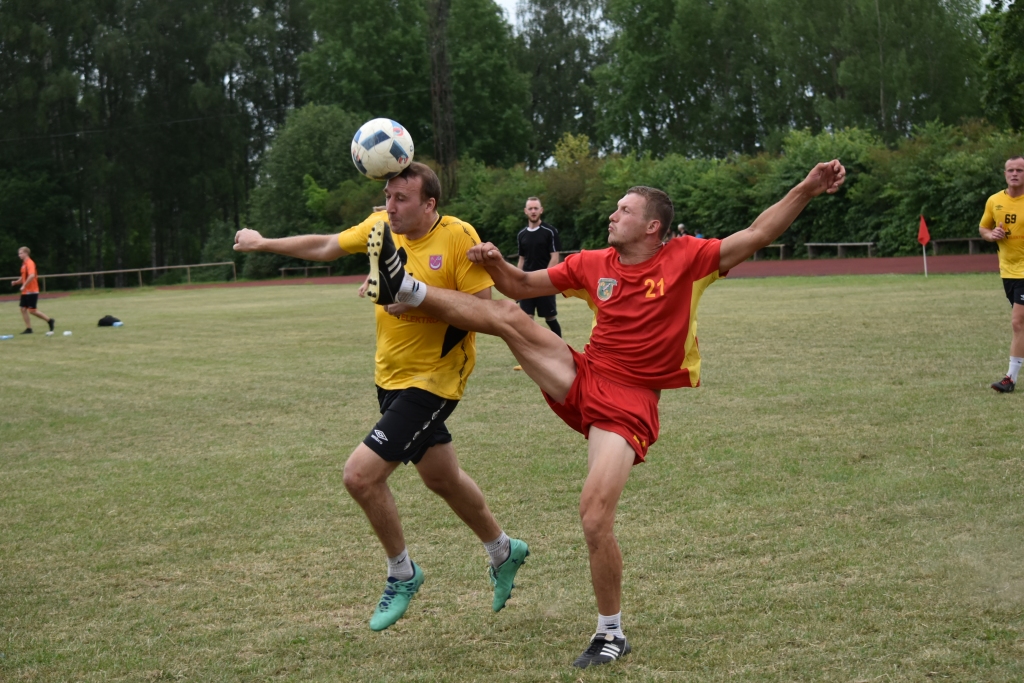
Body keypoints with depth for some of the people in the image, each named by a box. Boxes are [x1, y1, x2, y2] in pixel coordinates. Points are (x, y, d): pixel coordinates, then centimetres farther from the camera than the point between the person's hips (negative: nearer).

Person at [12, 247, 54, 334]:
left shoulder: (30, 263, -15)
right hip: (25, 291, 9)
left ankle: (50, 320, 5)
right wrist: (16, 282, 8)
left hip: (31, 291, -9)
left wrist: (24, 285, -28)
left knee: (32, 310, -8)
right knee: (23, 309, 4)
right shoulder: (24, 264, 14)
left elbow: (32, 276, -30)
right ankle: (28, 329, 6)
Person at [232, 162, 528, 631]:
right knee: (442, 478, 22)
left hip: (432, 379, -7)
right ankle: (503, 552, 47)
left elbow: (482, 308, -19)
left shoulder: (458, 236, -18)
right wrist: (263, 244, 21)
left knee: (360, 474, -14)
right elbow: (325, 247, 15)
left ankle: (402, 575, 9)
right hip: (390, 376, 7)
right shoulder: (380, 227, 0)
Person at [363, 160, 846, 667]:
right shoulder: (593, 265, 6)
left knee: (595, 517, -14)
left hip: (627, 404, -5)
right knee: (505, 316, -11)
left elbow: (757, 235, -6)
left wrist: (807, 189, -12)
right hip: (581, 379, 5)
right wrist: (495, 264, -6)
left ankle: (611, 634, 4)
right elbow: (522, 286, 13)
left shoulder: (686, 258, -5)